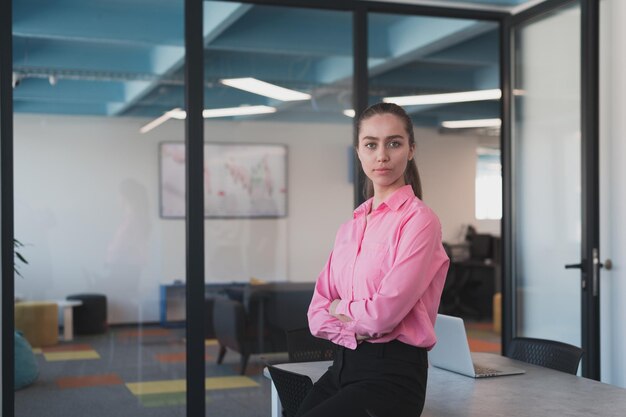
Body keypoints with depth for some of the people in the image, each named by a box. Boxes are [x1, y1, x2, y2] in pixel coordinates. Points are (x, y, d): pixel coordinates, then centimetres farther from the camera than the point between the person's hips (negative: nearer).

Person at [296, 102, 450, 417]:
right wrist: (352, 329, -11)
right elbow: (318, 314, 8)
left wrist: (340, 309, 1)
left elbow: (386, 311, -17)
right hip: (342, 366, 6)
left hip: (392, 373, -6)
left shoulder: (418, 219, -9)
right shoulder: (350, 227, 12)